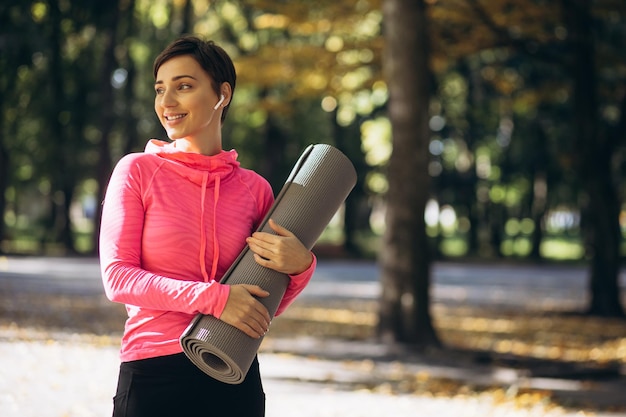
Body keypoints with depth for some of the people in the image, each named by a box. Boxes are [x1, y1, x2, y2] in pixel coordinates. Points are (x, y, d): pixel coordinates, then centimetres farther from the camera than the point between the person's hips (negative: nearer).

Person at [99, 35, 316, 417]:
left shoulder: (254, 188, 5)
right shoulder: (138, 171, 0)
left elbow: (265, 308, 11)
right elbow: (117, 277, -9)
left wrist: (300, 267, -10)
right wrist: (213, 297, -19)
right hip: (152, 374, -2)